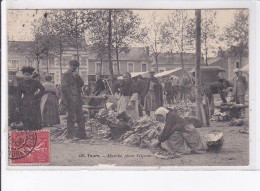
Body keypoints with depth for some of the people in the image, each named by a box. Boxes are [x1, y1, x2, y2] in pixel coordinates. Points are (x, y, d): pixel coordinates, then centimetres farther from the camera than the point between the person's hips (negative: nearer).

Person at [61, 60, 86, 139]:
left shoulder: (76, 75, 21)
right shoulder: (66, 75, -1)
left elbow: (82, 84, 11)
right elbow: (63, 87, -9)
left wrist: (77, 77, -4)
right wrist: (68, 97, -13)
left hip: (78, 99, 7)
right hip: (71, 99, -7)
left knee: (80, 116, 7)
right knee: (71, 116, -6)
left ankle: (81, 134, 12)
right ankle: (70, 134, -2)